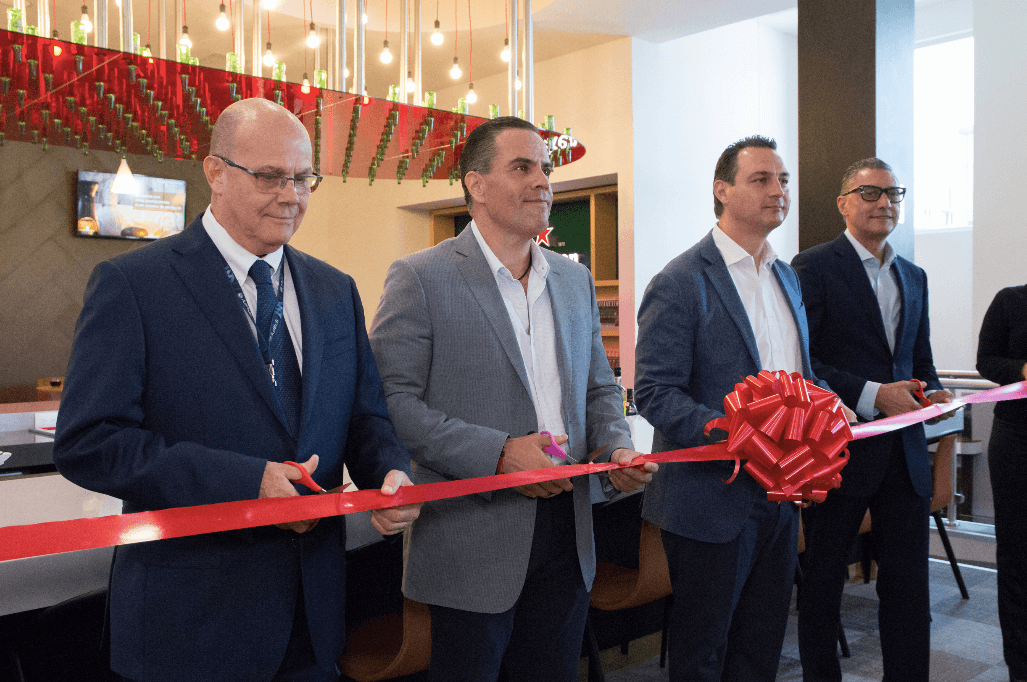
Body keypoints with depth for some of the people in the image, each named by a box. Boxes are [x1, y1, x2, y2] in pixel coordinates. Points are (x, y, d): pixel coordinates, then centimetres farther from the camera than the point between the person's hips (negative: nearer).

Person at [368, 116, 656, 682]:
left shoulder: (575, 280, 11)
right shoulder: (420, 278, -8)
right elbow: (392, 402, -14)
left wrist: (616, 445, -2)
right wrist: (497, 453, -21)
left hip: (566, 535, 6)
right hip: (472, 544, -5)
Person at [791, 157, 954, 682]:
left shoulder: (914, 278, 15)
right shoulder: (813, 267, -7)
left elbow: (921, 359, 21)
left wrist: (934, 392, 0)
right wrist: (873, 395, -20)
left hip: (904, 452, 6)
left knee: (909, 584, 9)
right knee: (823, 577, 11)